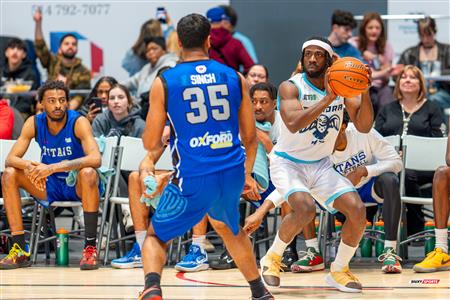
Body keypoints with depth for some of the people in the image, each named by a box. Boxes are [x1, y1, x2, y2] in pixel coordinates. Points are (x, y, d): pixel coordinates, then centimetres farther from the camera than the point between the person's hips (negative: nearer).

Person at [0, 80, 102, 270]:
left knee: (88, 173, -37)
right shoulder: (34, 123, -6)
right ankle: (20, 251, -16)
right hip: (50, 186, 4)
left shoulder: (78, 122, -18)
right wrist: (32, 167, -34)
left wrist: (54, 167, -41)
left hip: (78, 185, -4)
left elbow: (95, 159, -33)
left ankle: (90, 248, -32)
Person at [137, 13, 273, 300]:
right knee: (229, 228, 33)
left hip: (193, 178, -3)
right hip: (233, 172, 4)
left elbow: (151, 143, 1)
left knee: (156, 236, 13)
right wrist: (247, 175, 29)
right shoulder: (235, 78, 7)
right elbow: (250, 137, 13)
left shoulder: (164, 82, -1)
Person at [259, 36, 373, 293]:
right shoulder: (291, 87, -17)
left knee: (357, 209, -13)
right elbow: (293, 124, -34)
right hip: (288, 162, -5)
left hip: (321, 165, 5)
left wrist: (365, 90, -23)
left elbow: (363, 126, -9)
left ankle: (339, 271, 7)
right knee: (306, 208, -31)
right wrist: (328, 98, -38)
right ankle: (273, 257, -5)